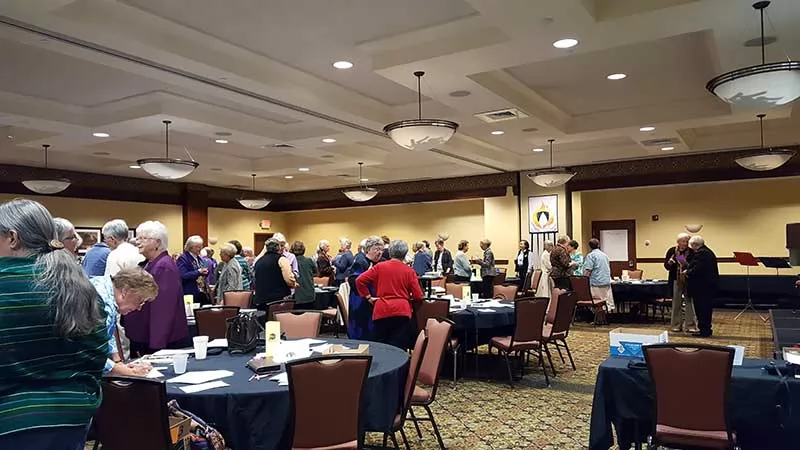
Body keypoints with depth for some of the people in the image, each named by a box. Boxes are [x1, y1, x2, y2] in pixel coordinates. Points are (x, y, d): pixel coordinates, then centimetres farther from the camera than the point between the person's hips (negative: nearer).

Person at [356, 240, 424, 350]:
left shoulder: (380, 267, 4)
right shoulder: (409, 271, 2)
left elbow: (359, 280, 0)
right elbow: (418, 297, 1)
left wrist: (368, 297, 7)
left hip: (381, 311, 1)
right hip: (402, 311, -1)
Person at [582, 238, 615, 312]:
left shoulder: (591, 255, -7)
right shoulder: (605, 255, 17)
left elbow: (587, 271, -15)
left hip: (597, 284, -8)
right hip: (607, 282, 8)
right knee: (608, 303, 10)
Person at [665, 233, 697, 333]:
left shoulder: (691, 252, -2)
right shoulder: (672, 251, 2)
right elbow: (666, 266, 5)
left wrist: (687, 264, -23)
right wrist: (669, 262, -16)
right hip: (676, 280, 1)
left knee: (690, 302, 0)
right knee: (676, 303, 8)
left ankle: (690, 325, 7)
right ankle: (676, 325, 17)